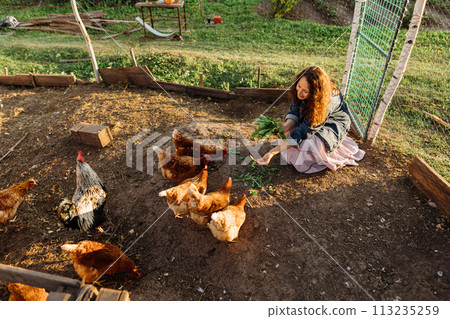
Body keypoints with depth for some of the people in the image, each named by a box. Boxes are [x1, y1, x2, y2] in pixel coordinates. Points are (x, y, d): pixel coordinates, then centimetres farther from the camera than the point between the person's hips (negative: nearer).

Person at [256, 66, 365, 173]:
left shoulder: (328, 100, -39)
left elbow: (306, 131, -40)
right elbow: (294, 113, -14)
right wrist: (285, 127, -39)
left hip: (333, 123, -6)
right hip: (309, 119, 6)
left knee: (309, 145, -33)